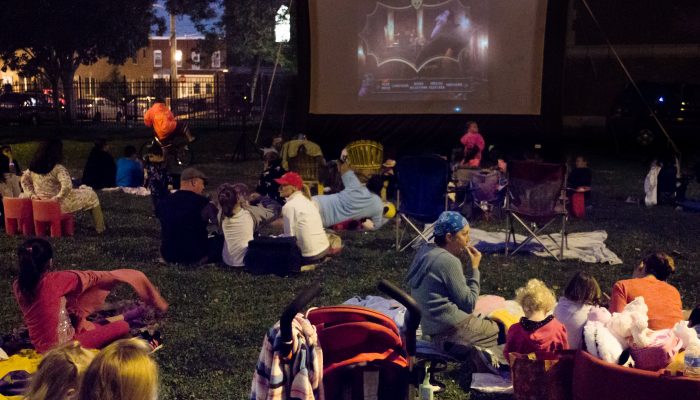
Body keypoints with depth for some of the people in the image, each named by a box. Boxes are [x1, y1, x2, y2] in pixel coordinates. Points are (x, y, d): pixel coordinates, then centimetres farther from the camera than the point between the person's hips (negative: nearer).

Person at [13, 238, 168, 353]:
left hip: (41, 345, 7)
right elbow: (87, 278, -8)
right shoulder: (53, 281, -24)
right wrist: (113, 276, 9)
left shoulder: (18, 286, -7)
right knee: (122, 327, 2)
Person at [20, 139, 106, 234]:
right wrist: (59, 197, -22)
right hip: (58, 204, -8)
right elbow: (67, 186, -35)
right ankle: (100, 228, 18)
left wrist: (31, 194, 5)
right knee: (91, 195, 11)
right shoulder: (58, 168, -22)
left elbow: (24, 180, 10)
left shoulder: (33, 167, -1)